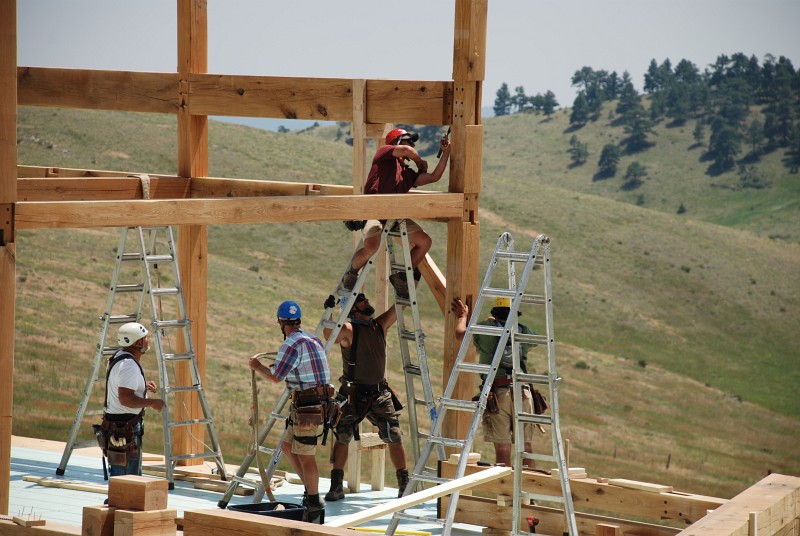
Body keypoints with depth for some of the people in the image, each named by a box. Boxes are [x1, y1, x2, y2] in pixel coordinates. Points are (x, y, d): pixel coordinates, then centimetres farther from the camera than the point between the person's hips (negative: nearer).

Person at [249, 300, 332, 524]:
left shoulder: (292, 344, -15)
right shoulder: (313, 340, 13)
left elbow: (276, 377, -16)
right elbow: (324, 370, 26)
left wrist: (258, 367, 4)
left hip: (308, 406, -9)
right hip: (319, 401, 9)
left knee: (305, 455, -3)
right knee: (288, 446, 18)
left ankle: (314, 502, 2)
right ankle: (311, 489, 19)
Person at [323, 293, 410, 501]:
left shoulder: (380, 325, 8)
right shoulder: (348, 330, -8)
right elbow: (330, 337, -24)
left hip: (380, 393, 4)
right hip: (353, 394, -4)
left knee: (395, 437, -1)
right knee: (342, 438, -1)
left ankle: (404, 484, 8)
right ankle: (336, 486, 8)